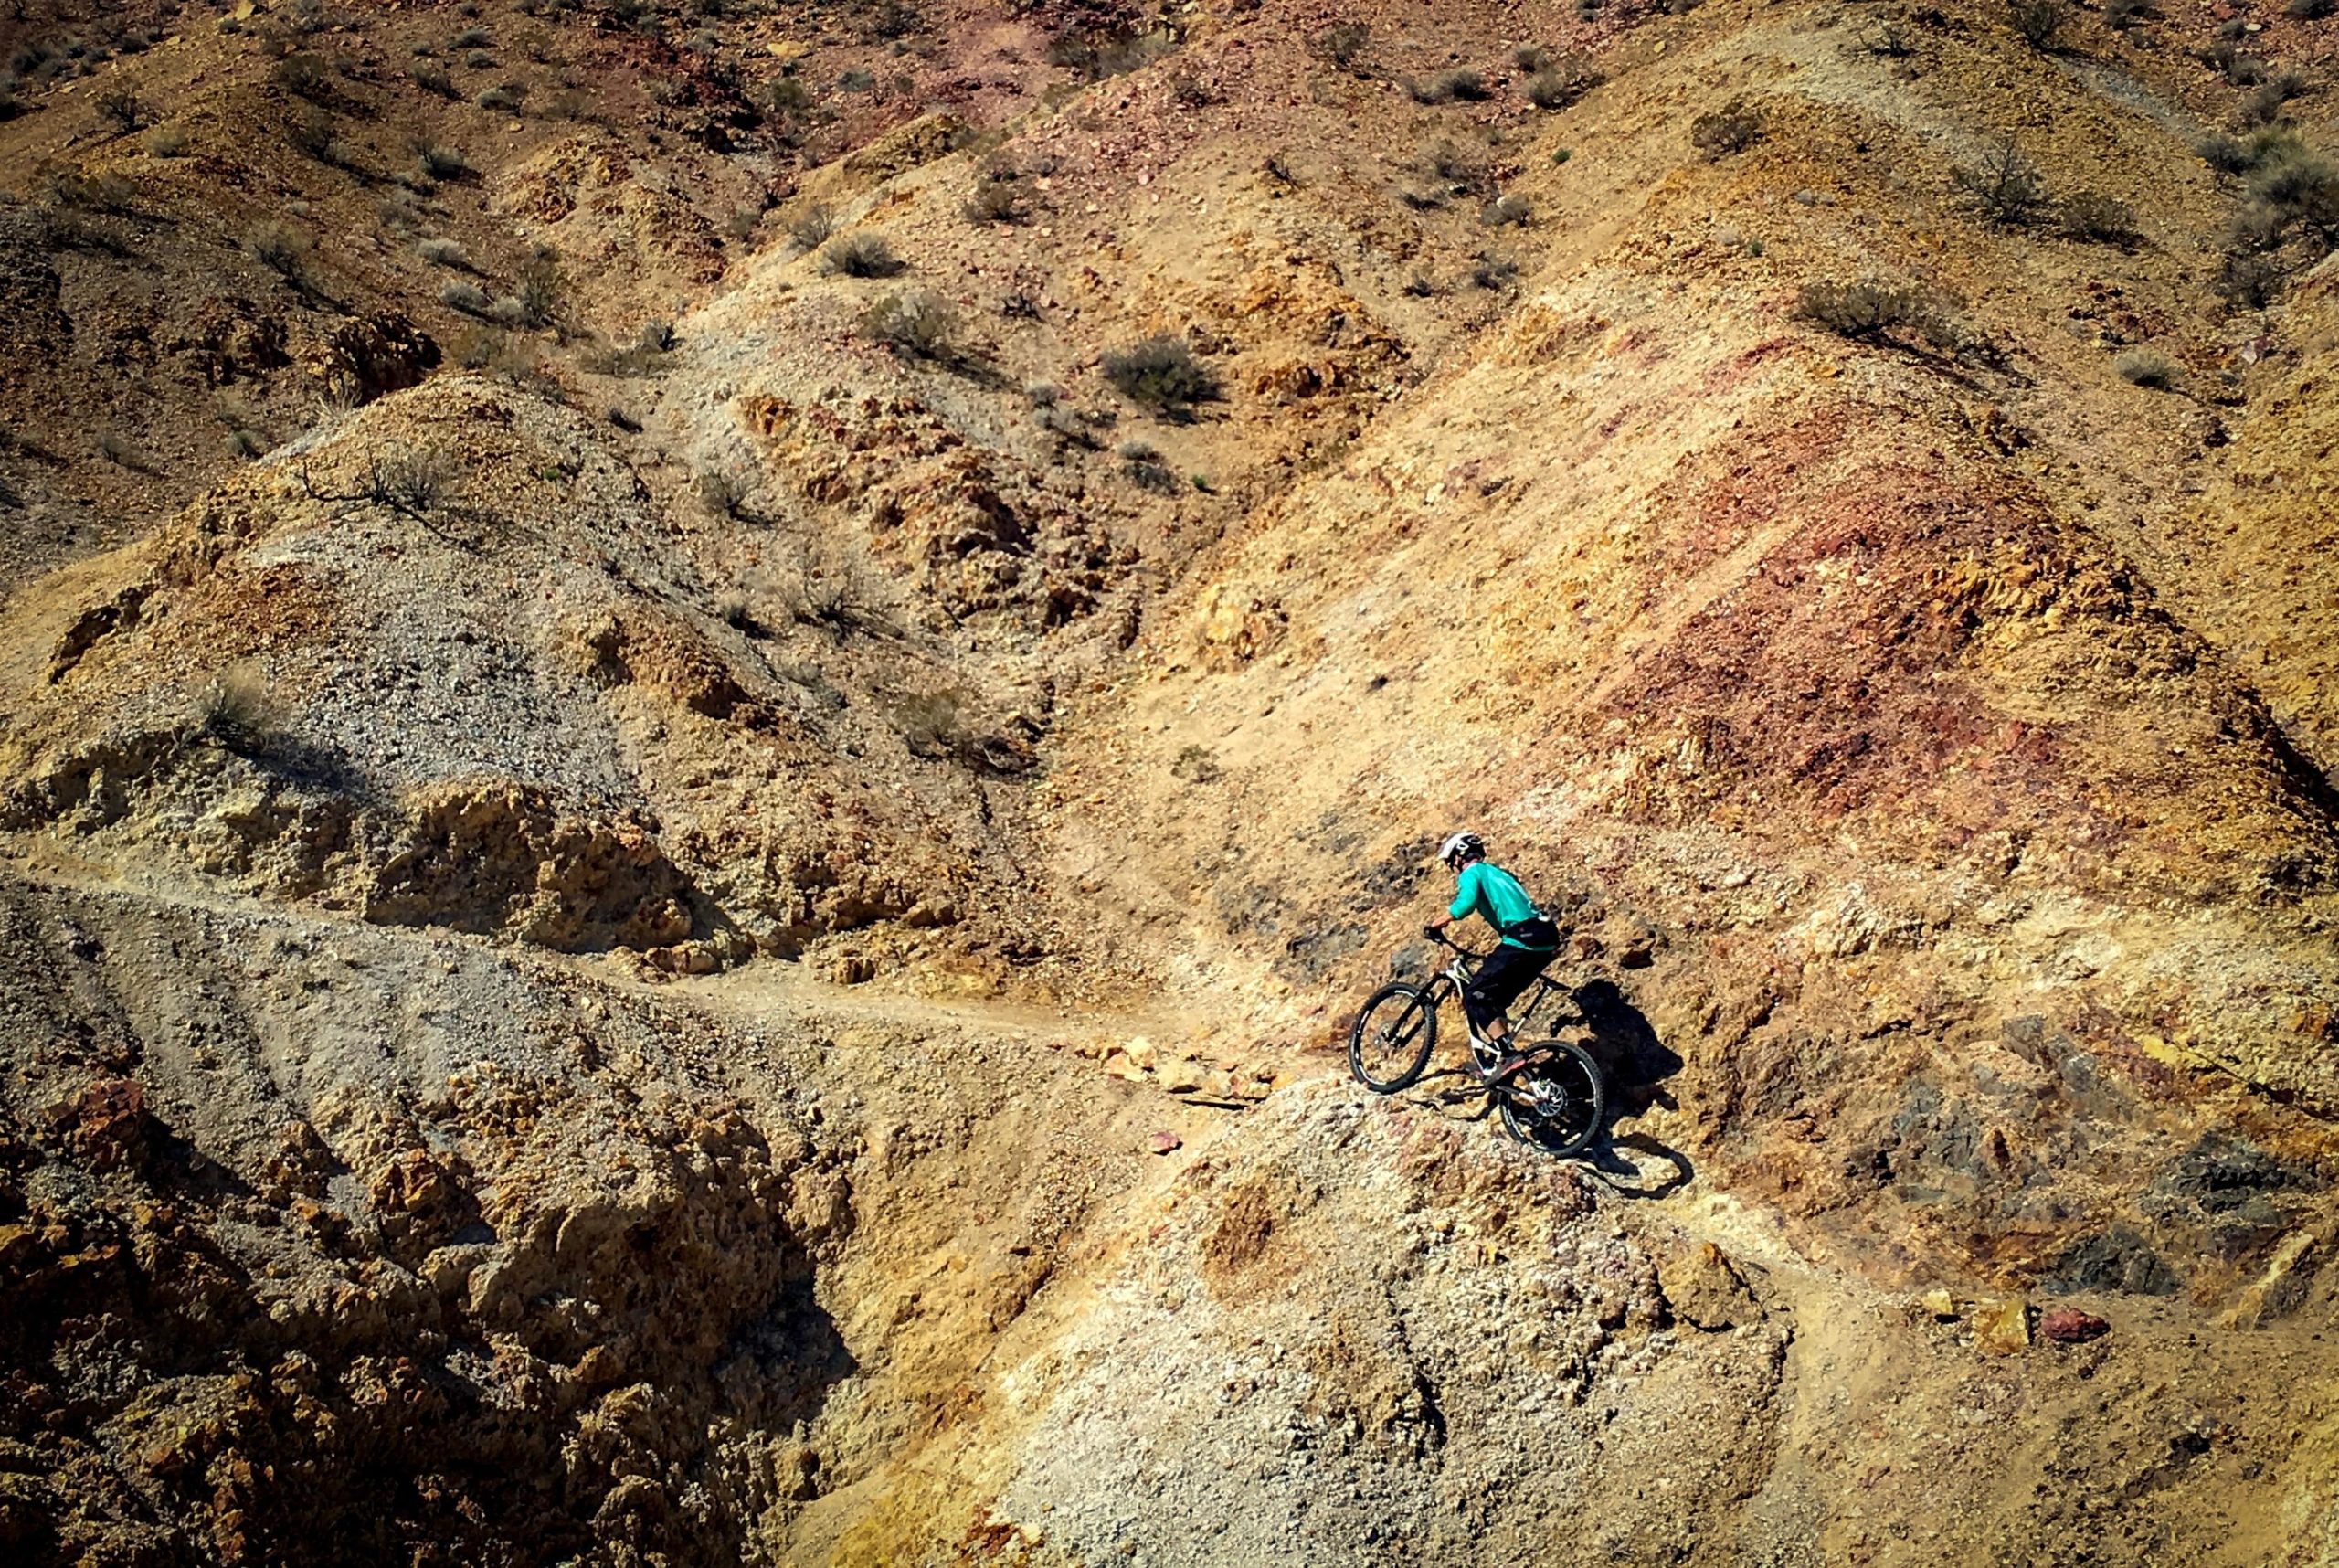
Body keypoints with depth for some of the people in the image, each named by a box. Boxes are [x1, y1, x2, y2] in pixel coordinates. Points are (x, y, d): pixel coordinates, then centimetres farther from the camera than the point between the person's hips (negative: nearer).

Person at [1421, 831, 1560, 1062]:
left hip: (1520, 941, -9)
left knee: (1475, 997, -3)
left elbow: (1464, 905, -18)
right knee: (1493, 1000, 19)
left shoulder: (1471, 873, 3)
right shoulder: (1497, 872, 30)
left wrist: (1433, 926, -6)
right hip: (1545, 943, 9)